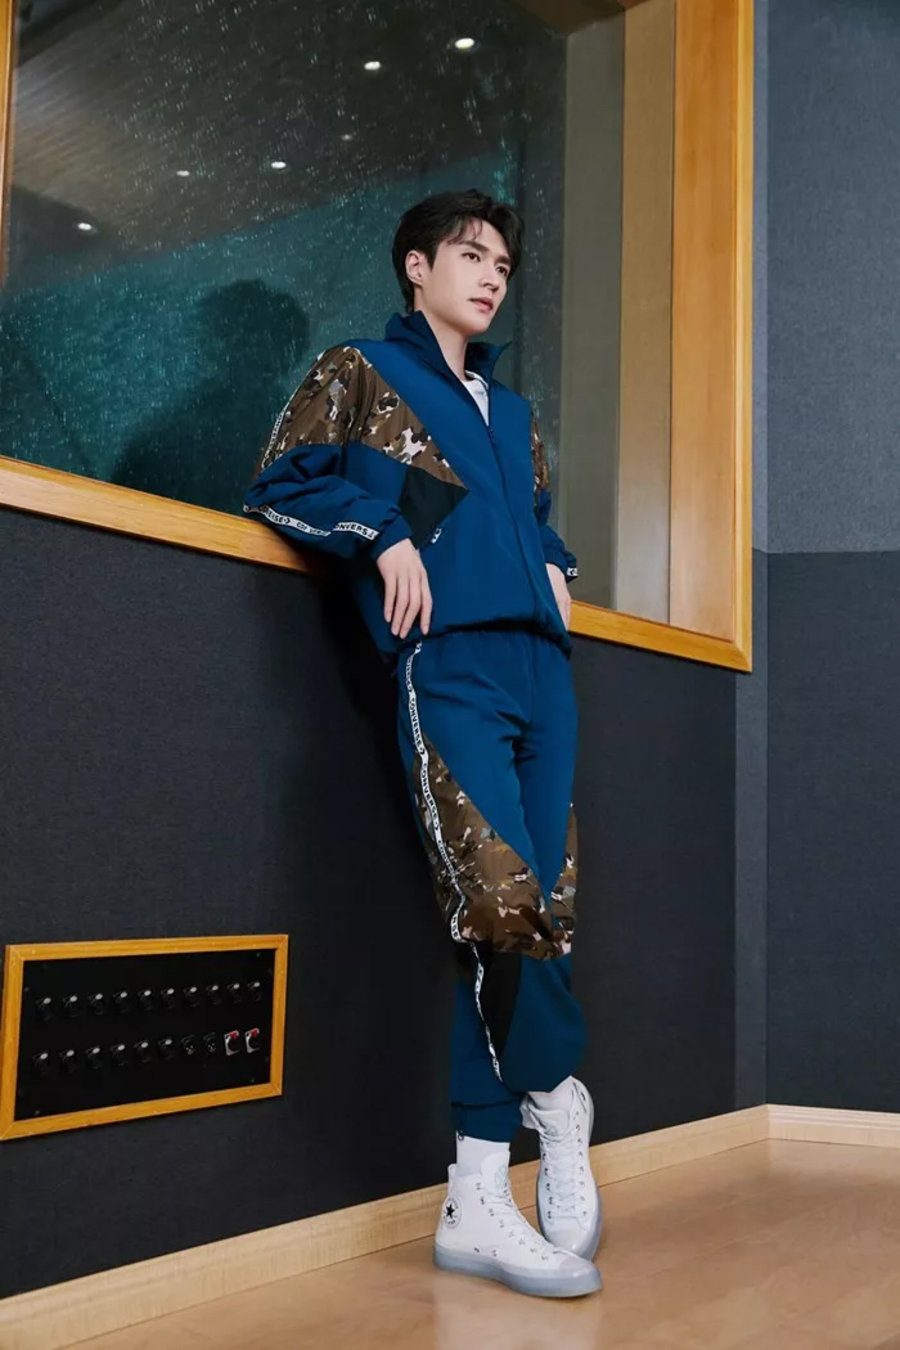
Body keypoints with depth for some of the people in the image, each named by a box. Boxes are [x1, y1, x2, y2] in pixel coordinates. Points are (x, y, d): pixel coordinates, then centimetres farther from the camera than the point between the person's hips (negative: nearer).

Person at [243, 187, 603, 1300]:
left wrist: (556, 567, 18)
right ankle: (556, 1095, 7)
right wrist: (385, 537, -8)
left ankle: (479, 1205, 4)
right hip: (448, 663, -5)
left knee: (534, 910, -2)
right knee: (500, 899, -20)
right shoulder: (361, 373, 13)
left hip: (539, 663, 6)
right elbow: (280, 484, 3)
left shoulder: (511, 410, 29)